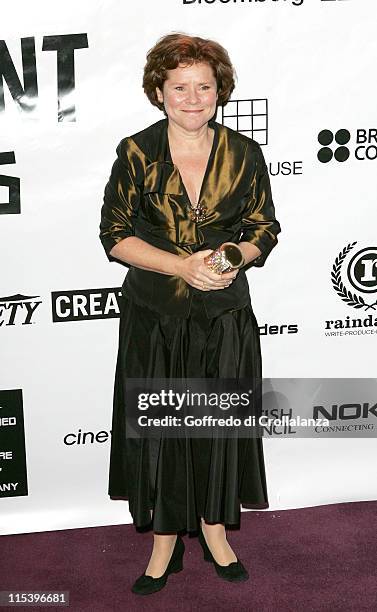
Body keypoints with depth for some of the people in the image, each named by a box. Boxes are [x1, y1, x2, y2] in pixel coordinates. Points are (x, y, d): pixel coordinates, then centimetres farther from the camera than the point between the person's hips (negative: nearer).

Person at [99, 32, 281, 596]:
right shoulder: (136, 152, -5)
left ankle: (214, 528, 32)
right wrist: (182, 265, -19)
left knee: (219, 422, 10)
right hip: (153, 316, -1)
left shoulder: (244, 154, -1)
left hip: (225, 315, 1)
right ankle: (165, 539, 25)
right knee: (157, 427, 7)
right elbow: (115, 235, -6)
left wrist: (234, 258, -16)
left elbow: (265, 229, 5)